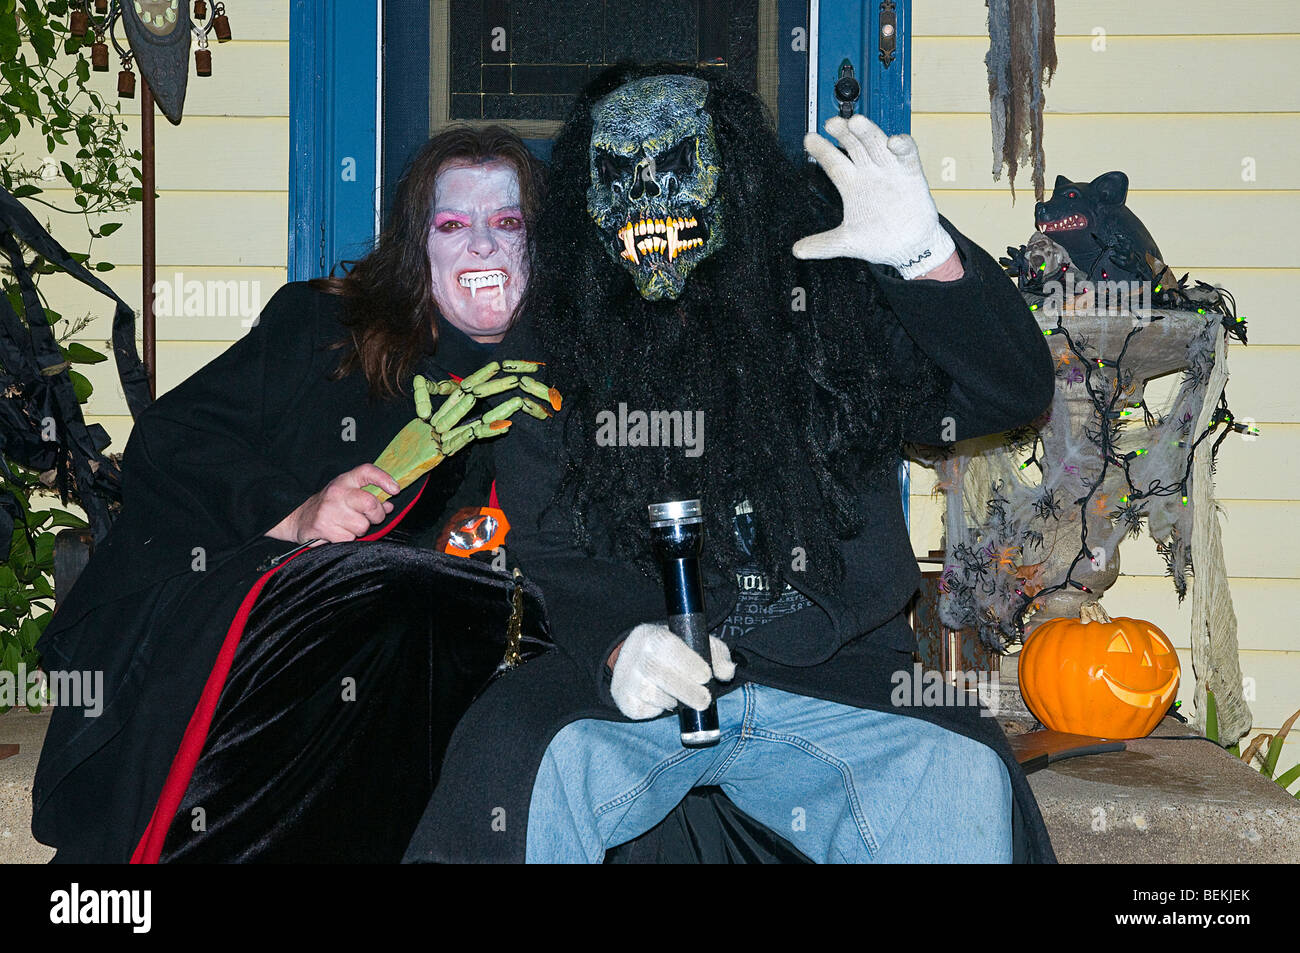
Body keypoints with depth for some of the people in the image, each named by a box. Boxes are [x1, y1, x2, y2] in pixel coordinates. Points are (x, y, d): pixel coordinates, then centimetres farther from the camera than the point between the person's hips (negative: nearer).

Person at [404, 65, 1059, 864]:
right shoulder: (554, 349, 6)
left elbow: (1014, 393, 1)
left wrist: (927, 256, -17)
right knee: (517, 761, -31)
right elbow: (547, 551, 1)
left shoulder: (835, 298, 6)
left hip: (831, 684, 1)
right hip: (630, 683, 0)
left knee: (961, 783, -26)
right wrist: (615, 647, -22)